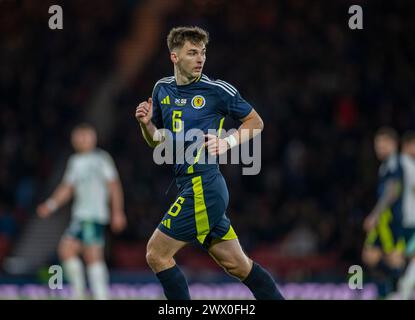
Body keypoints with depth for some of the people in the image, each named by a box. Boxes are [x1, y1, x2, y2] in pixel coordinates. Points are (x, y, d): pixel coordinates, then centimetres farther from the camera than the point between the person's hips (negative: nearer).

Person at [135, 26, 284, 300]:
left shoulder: (217, 90, -6)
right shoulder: (162, 89, 12)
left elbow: (255, 122, 5)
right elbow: (158, 142, 21)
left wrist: (228, 143, -11)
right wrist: (146, 124, 0)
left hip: (203, 187, -7)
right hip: (193, 187, 7)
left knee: (157, 254, -7)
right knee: (237, 264, 10)